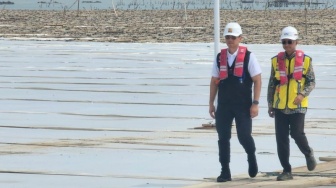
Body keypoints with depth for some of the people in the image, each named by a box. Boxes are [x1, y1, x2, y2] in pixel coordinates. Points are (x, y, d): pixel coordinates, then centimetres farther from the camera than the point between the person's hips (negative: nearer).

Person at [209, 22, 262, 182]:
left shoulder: (248, 57, -5)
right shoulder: (220, 58, 7)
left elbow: (257, 80, -5)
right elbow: (214, 81, 13)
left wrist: (255, 103, -11)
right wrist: (211, 103, 11)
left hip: (243, 105, -4)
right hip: (224, 105, 4)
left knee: (244, 136, -6)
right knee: (223, 138, 2)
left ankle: (251, 157, 26)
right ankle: (225, 172, 10)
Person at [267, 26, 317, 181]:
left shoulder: (305, 60, -1)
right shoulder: (276, 60, 6)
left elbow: (311, 82, 1)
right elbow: (272, 84, 13)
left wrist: (303, 94, -17)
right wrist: (270, 104, 11)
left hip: (298, 106, -3)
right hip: (280, 106, 3)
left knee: (297, 133, -11)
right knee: (281, 138, 0)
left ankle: (308, 154, 21)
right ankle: (286, 170, 9)